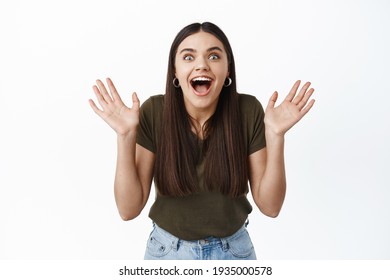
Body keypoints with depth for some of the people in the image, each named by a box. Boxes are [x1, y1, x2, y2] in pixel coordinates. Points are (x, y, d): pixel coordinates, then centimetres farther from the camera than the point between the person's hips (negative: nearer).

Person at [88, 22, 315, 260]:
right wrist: (126, 135, -27)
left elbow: (270, 206, -14)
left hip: (234, 249, 1)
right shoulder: (154, 112, -18)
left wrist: (275, 135, -26)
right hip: (167, 249, 0)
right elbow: (129, 209, -16)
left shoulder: (248, 111, -17)